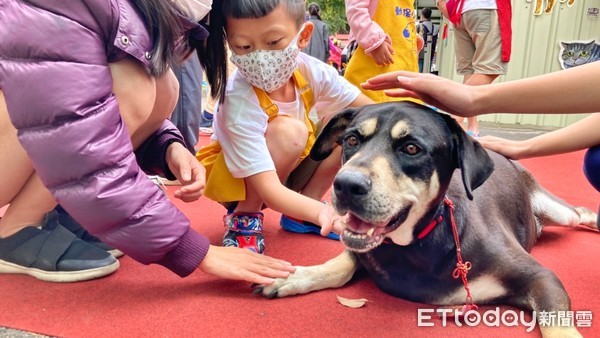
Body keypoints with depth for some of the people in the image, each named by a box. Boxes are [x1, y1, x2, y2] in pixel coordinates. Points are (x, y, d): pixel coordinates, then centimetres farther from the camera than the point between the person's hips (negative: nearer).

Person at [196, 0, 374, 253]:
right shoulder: (239, 102, -35)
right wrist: (322, 211, -57)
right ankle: (244, 217, -11)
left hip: (289, 167, 6)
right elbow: (267, 189, -40)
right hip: (234, 178, -5)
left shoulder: (310, 70, -21)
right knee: (289, 131, -34)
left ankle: (300, 214, -1)